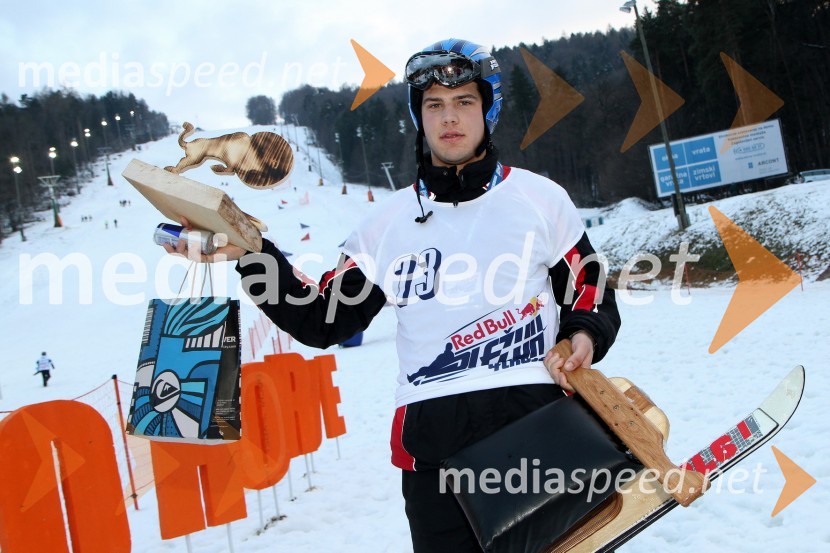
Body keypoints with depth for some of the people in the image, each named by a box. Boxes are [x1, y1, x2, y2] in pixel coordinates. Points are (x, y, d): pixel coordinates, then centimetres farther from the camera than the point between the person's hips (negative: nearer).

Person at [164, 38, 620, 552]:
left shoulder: (542, 198, 5)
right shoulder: (389, 220, 9)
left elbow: (592, 297, 12)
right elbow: (325, 321, 8)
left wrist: (585, 337, -10)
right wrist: (251, 256, -1)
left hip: (538, 426, 0)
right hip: (432, 442, 1)